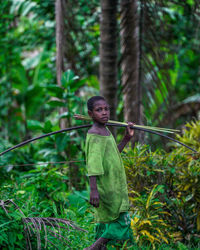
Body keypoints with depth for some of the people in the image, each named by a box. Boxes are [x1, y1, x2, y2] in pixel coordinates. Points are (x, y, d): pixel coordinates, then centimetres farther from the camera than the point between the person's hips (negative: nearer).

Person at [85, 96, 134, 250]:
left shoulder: (106, 132, 13)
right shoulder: (94, 135, -17)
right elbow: (93, 164, -26)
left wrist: (127, 138, 17)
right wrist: (93, 190, -33)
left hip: (115, 188, 9)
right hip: (106, 190, -9)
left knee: (106, 224, 12)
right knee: (121, 222, -8)